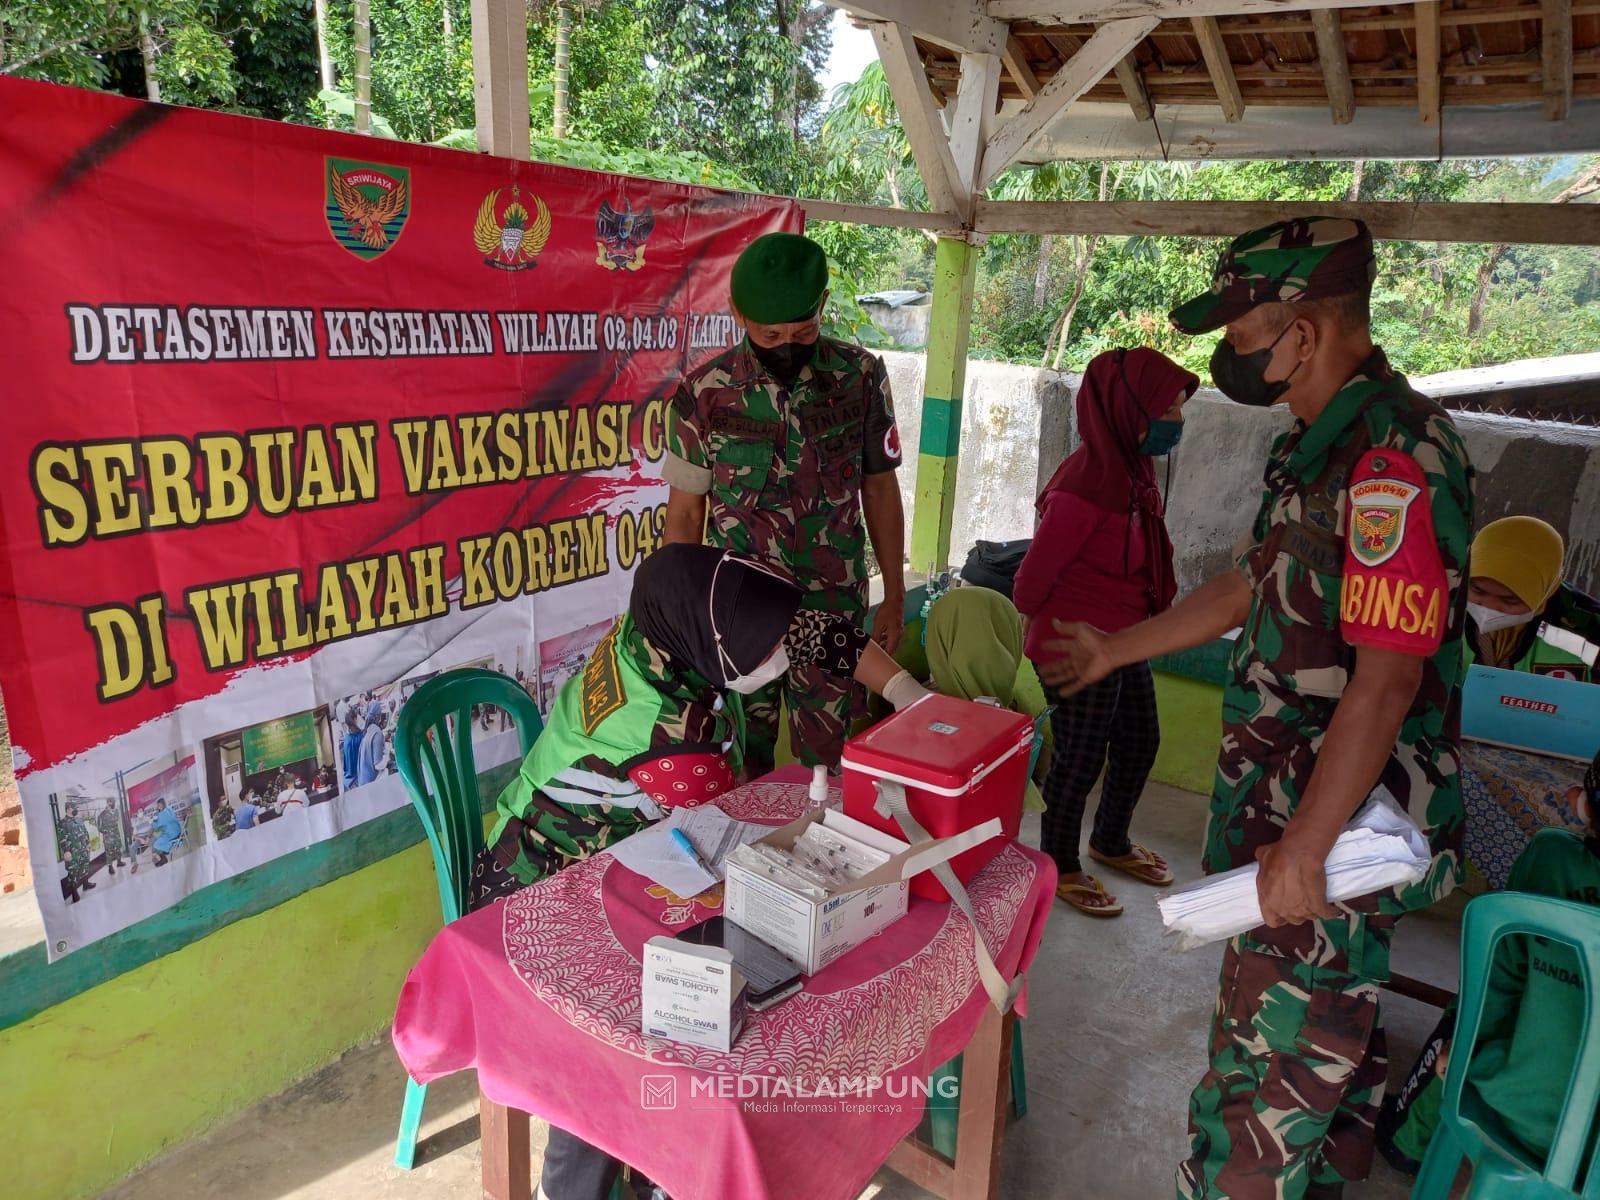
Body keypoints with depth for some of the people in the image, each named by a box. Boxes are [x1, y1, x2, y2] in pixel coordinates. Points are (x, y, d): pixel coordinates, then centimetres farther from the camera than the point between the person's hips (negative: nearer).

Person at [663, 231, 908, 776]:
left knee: (828, 768, 9)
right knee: (742, 763, 14)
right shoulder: (705, 394, -8)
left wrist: (894, 598, 5)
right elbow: (686, 509, 0)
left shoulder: (861, 378, -5)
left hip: (834, 611, 1)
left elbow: (879, 489, 4)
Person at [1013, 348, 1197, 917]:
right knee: (1080, 759, 7)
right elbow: (1033, 577, -19)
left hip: (1125, 643, 9)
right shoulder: (1086, 484, -26)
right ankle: (1059, 865, 31)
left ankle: (1111, 842, 46)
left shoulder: (1133, 470, 2)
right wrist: (1056, 631, 0)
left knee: (1139, 742, 22)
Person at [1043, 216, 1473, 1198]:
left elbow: (1388, 678, -27)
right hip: (1300, 798, 10)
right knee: (1336, 1033, 26)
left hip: (1340, 824, -10)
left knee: (1269, 1062, 3)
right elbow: (1254, 589, 18)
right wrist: (1113, 650, 22)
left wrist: (1305, 848, -24)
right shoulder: (1323, 443, 9)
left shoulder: (1397, 460, -23)